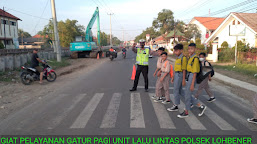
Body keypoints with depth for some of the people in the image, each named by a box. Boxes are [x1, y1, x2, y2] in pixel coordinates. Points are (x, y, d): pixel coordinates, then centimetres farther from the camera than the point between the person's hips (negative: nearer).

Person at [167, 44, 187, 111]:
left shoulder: (183, 58, -14)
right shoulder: (177, 58, 13)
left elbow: (184, 70, -16)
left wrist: (183, 80, -17)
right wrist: (173, 77, 19)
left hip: (179, 75, -9)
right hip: (176, 74, 9)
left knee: (176, 91, -1)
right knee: (180, 90, 15)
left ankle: (175, 106, 11)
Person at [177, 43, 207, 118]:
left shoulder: (195, 58, -17)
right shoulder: (190, 58, 11)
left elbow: (195, 72, -19)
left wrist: (192, 84, -19)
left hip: (192, 77, -9)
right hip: (189, 77, 9)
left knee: (187, 96, 1)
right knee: (188, 95, 14)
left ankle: (186, 112, 16)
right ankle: (201, 106, 25)